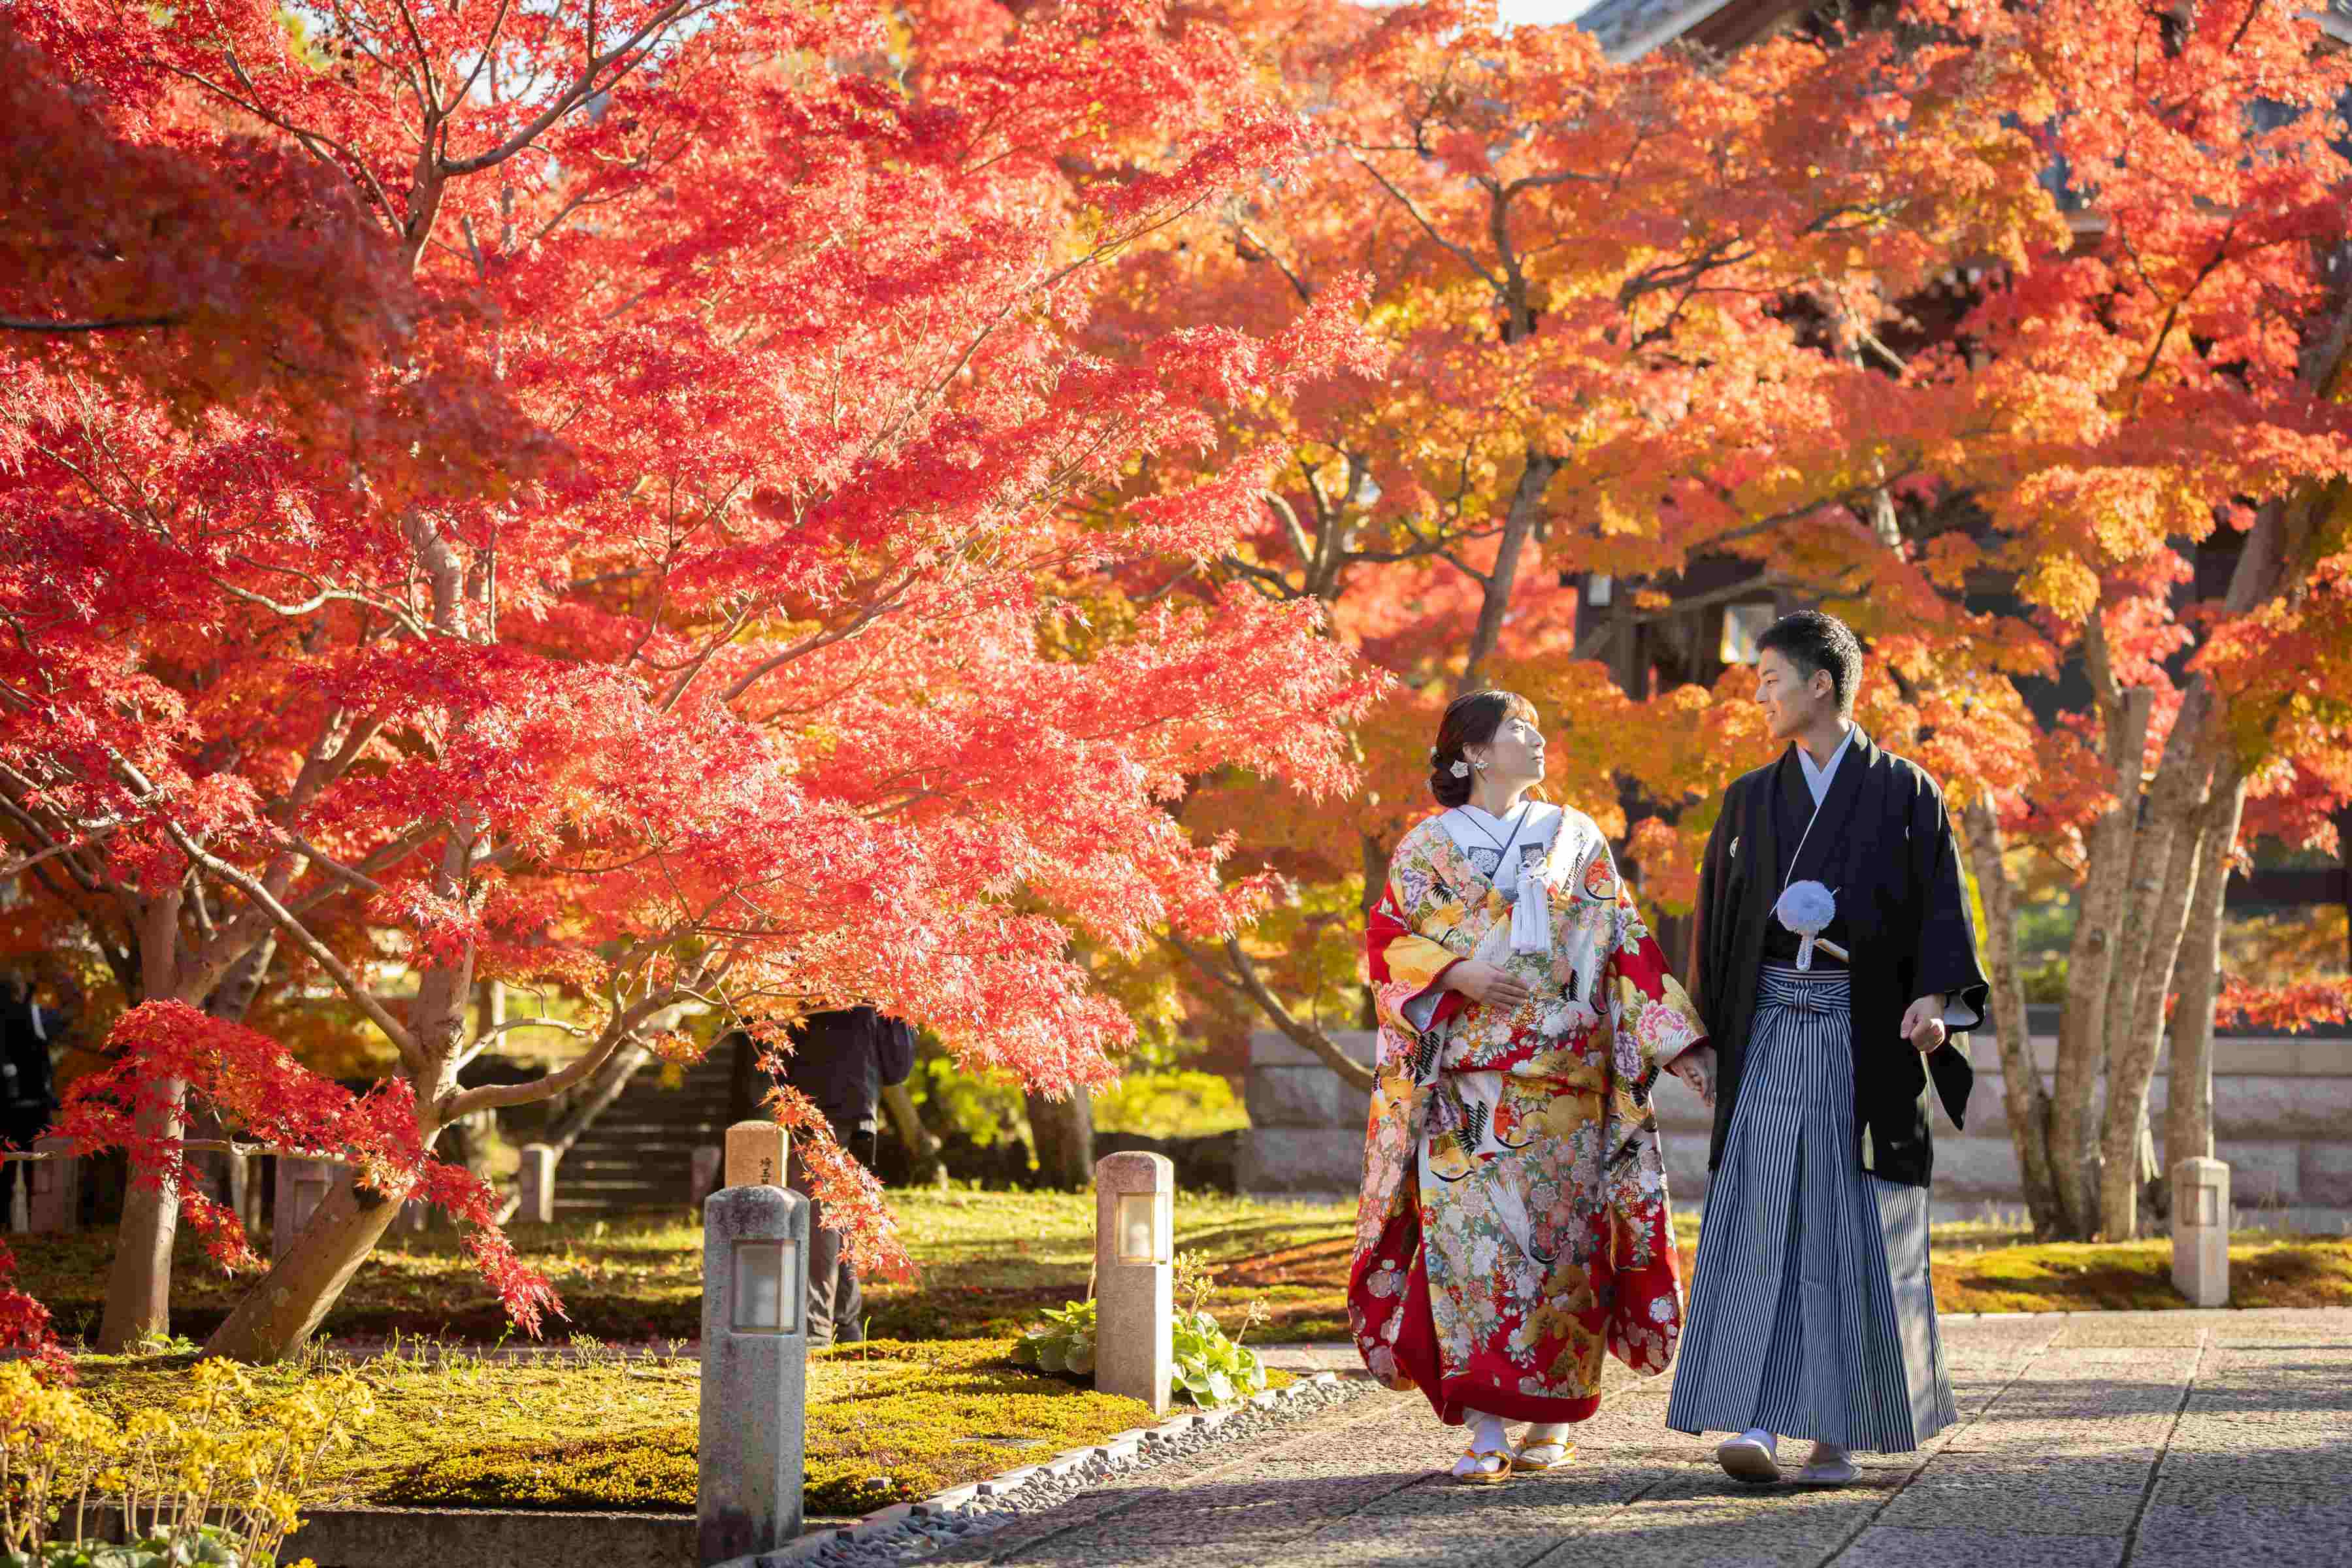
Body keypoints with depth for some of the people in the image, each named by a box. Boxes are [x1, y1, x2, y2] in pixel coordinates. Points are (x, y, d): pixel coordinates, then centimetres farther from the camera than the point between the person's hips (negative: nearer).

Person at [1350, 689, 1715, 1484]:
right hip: (1465, 1079, -1)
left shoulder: (1575, 839, 13)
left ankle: (1553, 1418, 11)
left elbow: (1626, 945, 9)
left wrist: (1683, 1046, 2)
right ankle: (1485, 1430, -9)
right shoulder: (1427, 847, 9)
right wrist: (1457, 976, -14)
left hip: (1562, 1077, 1)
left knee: (1558, 1238, -1)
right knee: (1470, 1232, -10)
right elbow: (1388, 942, 4)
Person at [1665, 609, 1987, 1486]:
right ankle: (1756, 1425, -17)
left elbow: (1942, 911, -5)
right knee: (1759, 1222, -11)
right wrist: (1713, 1049, 9)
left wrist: (1935, 999, -23)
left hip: (1868, 1032, -2)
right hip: (1773, 1027, 2)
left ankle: (1840, 1429, 8)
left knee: (1850, 1232, -2)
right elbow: (1718, 923, 14)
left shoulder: (1905, 792, 2)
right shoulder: (1751, 800, 13)